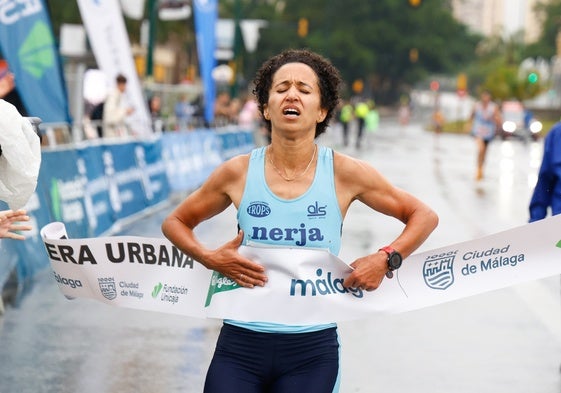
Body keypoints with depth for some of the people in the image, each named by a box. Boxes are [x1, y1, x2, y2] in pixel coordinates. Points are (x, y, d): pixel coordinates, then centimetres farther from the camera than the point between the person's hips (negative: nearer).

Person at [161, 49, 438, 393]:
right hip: (240, 344, 1)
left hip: (312, 351, -1)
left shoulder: (345, 173, -3)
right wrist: (208, 258, -5)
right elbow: (176, 222, 14)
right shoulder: (238, 173, -1)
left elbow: (424, 216, 8)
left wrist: (385, 260, -7)